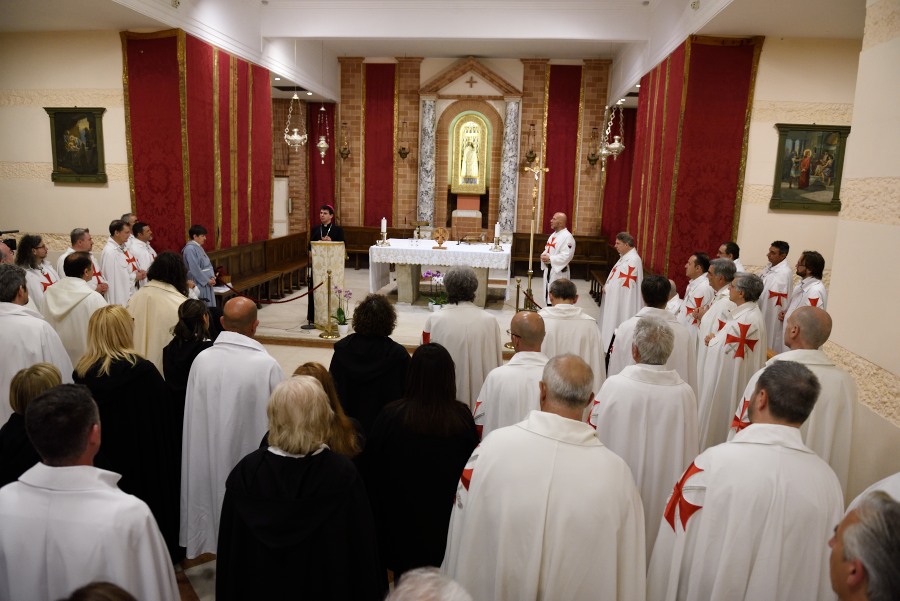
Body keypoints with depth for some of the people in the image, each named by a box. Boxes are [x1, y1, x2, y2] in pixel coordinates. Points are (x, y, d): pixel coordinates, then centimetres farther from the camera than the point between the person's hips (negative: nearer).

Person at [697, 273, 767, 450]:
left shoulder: (747, 318, -26)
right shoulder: (748, 312, 5)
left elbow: (726, 349, -23)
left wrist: (712, 340, -5)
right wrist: (715, 339, -2)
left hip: (728, 377, -10)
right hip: (731, 373, 10)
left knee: (717, 414, 6)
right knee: (721, 413, 21)